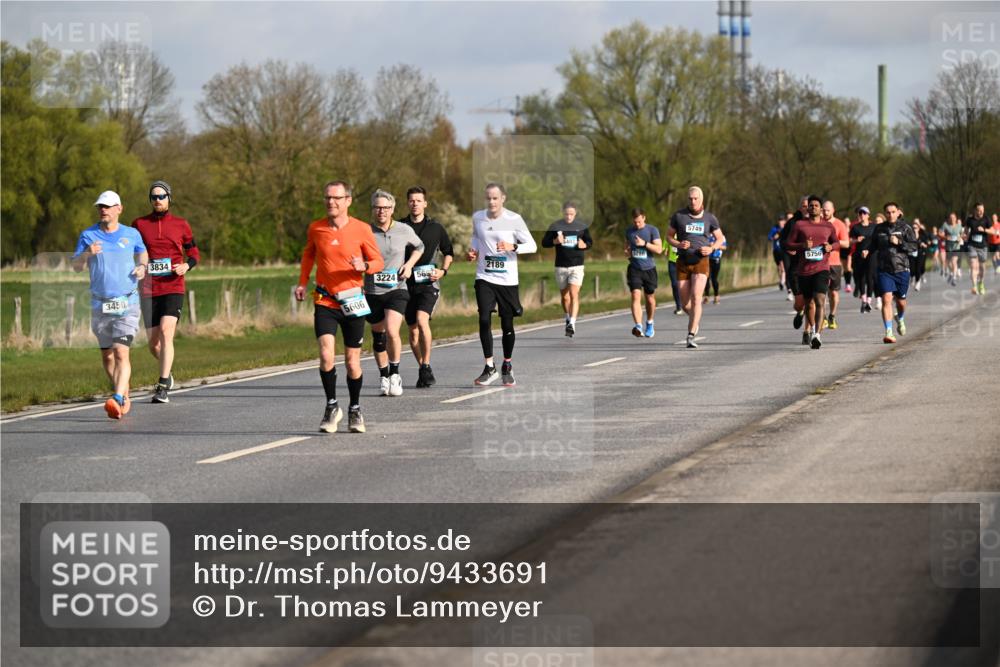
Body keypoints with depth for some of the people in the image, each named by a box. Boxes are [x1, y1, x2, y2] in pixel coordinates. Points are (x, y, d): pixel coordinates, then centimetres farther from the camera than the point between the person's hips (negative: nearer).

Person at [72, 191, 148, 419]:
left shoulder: (132, 234, 4)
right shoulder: (88, 235, 4)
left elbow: (142, 252, 24)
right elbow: (76, 267, 0)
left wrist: (142, 267, 3)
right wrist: (86, 253, -20)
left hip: (127, 303, -2)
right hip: (100, 304, 2)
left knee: (121, 352, -17)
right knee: (106, 356, 9)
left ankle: (118, 400, -27)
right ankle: (124, 396, 28)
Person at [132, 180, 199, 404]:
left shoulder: (181, 225, 5)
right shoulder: (139, 224, 7)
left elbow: (194, 253, 13)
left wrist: (186, 266, -8)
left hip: (173, 288, -2)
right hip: (149, 291, 2)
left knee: (166, 332, -19)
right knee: (153, 343, 3)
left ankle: (163, 387, -19)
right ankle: (167, 372, 34)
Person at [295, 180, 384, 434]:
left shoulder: (362, 229, -5)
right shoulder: (315, 228, 1)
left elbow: (379, 262, 2)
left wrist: (364, 266, -20)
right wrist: (302, 282, 10)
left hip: (352, 302, -1)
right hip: (324, 301, 1)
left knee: (352, 361, 5)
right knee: (326, 354, -17)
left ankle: (355, 409, 25)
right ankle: (332, 406, 0)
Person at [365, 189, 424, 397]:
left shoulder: (404, 231, 0)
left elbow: (418, 247, 19)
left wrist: (409, 264, 3)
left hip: (397, 289, -1)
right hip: (372, 292, 1)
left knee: (392, 332, -20)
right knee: (378, 336, 10)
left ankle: (395, 373, -3)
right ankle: (384, 376, 28)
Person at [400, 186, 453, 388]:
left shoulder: (435, 228, 5)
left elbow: (448, 252, 17)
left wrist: (443, 270, 1)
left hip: (428, 283, -2)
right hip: (407, 284, 2)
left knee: (422, 320, -23)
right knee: (413, 329, 6)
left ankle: (426, 367, -16)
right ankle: (422, 370, 20)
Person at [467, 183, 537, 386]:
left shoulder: (514, 219, -8)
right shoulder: (477, 217, 2)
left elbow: (532, 246, -5)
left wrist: (512, 247, -22)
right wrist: (473, 250, 3)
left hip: (507, 280, -1)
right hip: (484, 278, 1)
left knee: (507, 325, 5)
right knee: (484, 320, -14)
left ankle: (507, 367, 25)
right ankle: (489, 368, -5)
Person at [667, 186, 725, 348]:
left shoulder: (710, 218, 2)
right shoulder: (678, 216, 1)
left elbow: (720, 238, 12)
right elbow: (669, 236, 9)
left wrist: (711, 248, -8)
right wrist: (678, 245, -13)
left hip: (701, 263, -2)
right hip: (683, 263, 2)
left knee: (696, 298, -18)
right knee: (685, 302, 5)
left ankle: (691, 337, -18)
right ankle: (696, 318, 41)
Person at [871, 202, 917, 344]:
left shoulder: (905, 228, 0)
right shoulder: (879, 229, 7)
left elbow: (914, 246, -5)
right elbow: (873, 246, 20)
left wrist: (899, 242, -17)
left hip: (901, 269, 0)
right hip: (883, 270, 0)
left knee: (901, 300, 10)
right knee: (886, 299, -14)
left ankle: (900, 319, 45)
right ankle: (888, 332, -15)